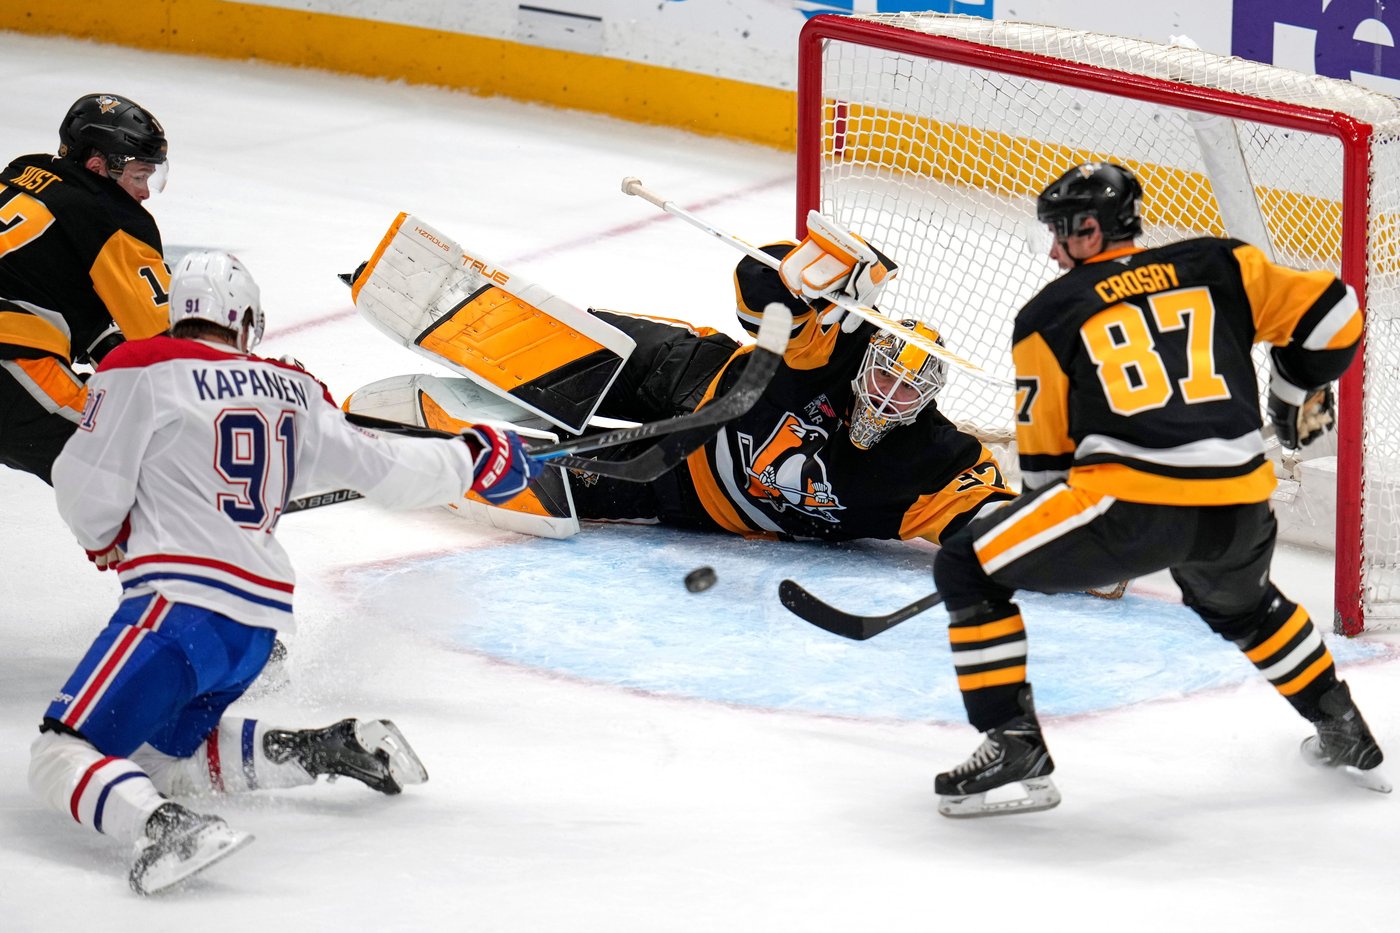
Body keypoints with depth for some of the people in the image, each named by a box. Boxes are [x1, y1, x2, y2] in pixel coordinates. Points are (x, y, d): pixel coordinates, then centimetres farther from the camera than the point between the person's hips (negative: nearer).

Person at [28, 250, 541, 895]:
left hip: (179, 606, -7)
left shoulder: (140, 368, -2)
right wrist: (468, 459, 42)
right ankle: (331, 749, 9)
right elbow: (384, 467, 23)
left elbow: (89, 491, -3)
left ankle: (162, 826, -43)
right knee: (161, 753, 25)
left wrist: (105, 541, 21)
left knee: (60, 756, -13)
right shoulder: (294, 391, 15)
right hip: (260, 628, 7)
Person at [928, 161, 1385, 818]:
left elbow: (1044, 460, 16)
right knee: (1239, 601, 39)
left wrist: (1071, 541, 34)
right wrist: (1301, 394, 35)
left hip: (1131, 498, -5)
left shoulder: (1049, 316, 11)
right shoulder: (1218, 268, 15)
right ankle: (1344, 734, 44)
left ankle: (1014, 749, 2)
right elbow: (1328, 313, 15)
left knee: (967, 569, 11)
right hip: (1240, 509, 5)